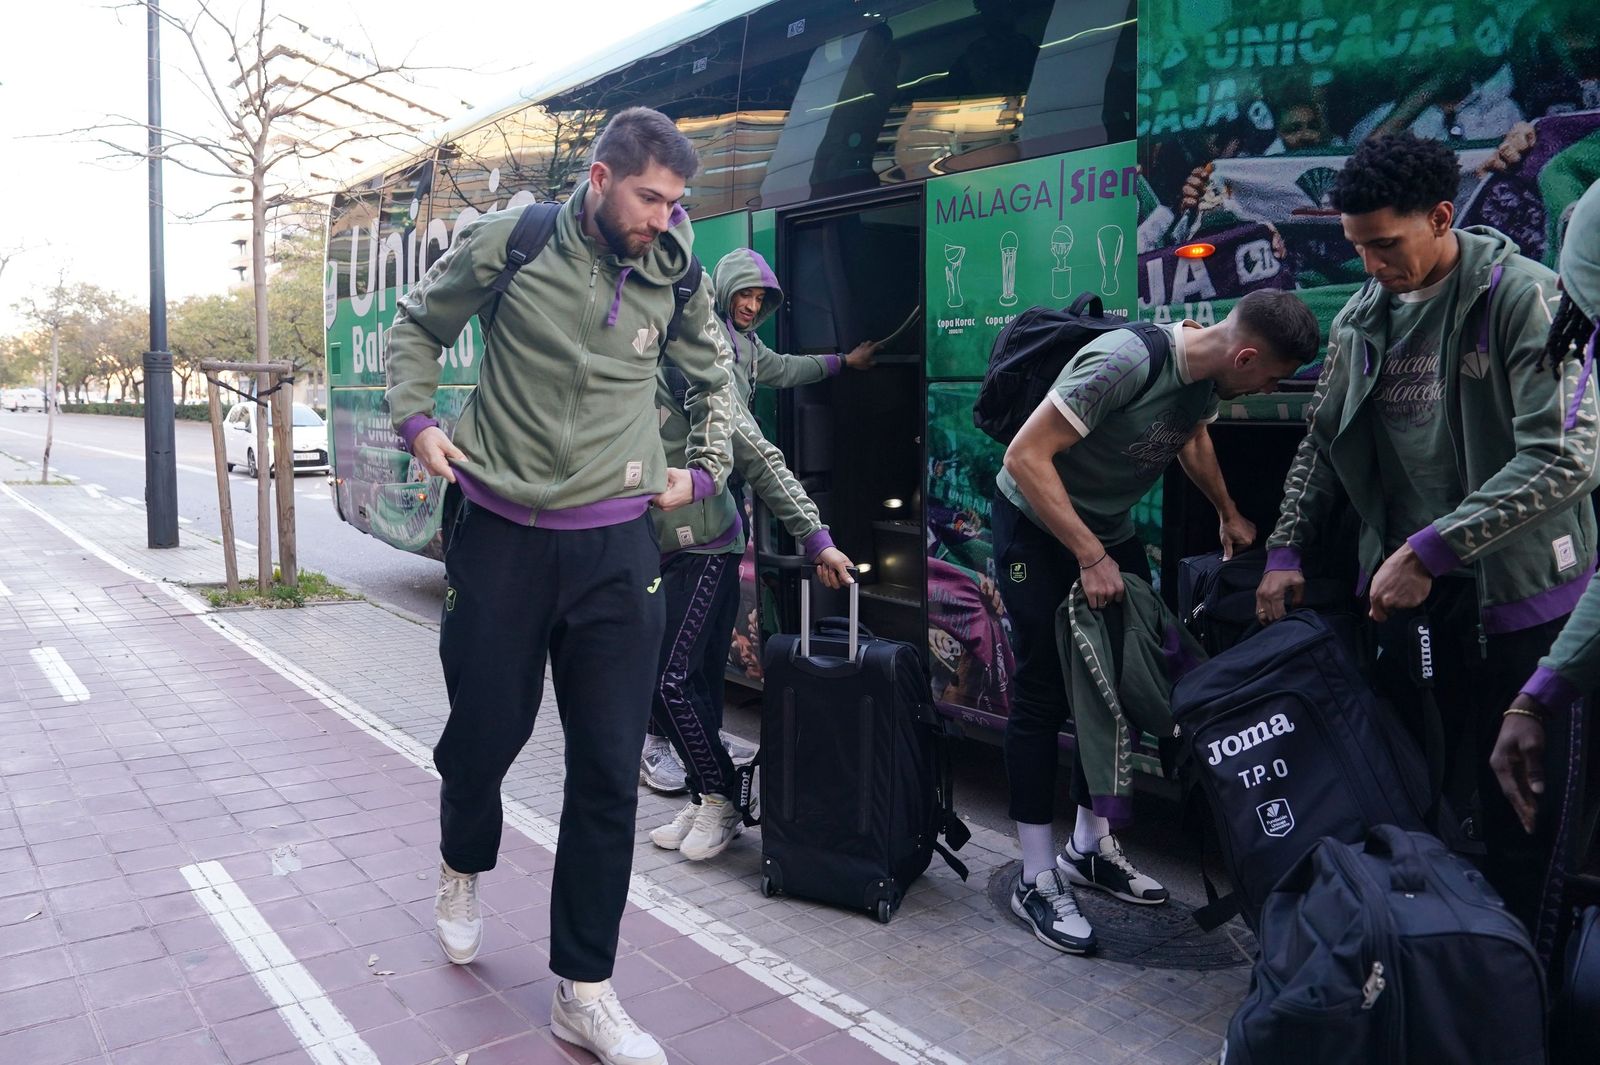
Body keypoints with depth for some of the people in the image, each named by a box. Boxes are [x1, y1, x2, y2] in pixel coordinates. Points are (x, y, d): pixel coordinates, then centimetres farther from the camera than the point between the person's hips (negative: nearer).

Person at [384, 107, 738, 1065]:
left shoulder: (674, 272, 3)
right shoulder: (509, 242, -4)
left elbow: (717, 375, 21)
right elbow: (419, 325, 13)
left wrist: (705, 470, 12)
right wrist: (418, 419, 0)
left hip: (617, 547, 2)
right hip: (500, 534, -1)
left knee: (609, 771, 1)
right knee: (485, 731, 9)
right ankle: (464, 864, 47)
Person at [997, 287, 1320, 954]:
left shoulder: (1207, 377, -4)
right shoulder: (1126, 363, -30)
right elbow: (1026, 457, -32)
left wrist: (1229, 513, 27)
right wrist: (1090, 557, -31)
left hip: (1109, 528, 8)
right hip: (1037, 524, -8)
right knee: (1043, 695, -7)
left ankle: (1089, 847, 23)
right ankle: (1036, 881, 3)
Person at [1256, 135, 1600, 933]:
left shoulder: (1524, 297, -13)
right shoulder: (1362, 319, 6)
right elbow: (1323, 443, 15)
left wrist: (1429, 550, -23)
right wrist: (1285, 551, 6)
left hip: (1515, 592, -5)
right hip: (1408, 593, 5)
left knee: (1517, 812, 3)